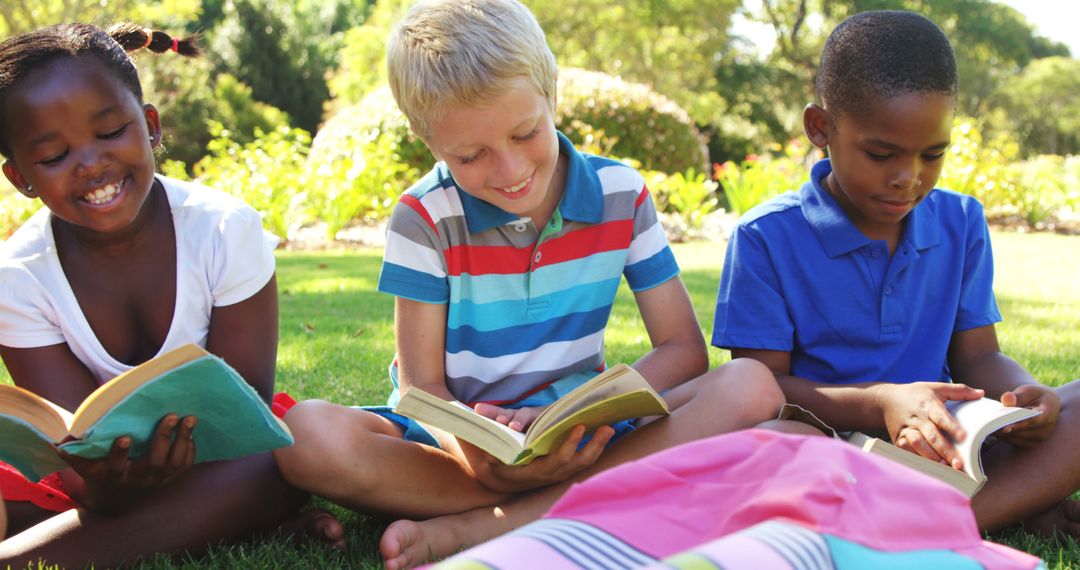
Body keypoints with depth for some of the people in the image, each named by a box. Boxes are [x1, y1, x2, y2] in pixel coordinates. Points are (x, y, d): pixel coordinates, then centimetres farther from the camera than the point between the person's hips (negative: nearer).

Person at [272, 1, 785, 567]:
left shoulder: (621, 194, -2)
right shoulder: (425, 218, -7)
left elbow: (683, 348, -1)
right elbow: (423, 385, -8)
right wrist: (478, 455, -32)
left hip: (582, 435, 2)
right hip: (464, 433, -1)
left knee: (749, 387, -25)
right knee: (308, 435, -31)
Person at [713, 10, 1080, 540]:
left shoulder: (961, 223, 11)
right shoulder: (768, 237, -4)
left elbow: (978, 356, 13)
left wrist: (1026, 394, -12)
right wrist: (879, 403, -24)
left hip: (944, 452, 5)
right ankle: (1021, 501, -32)